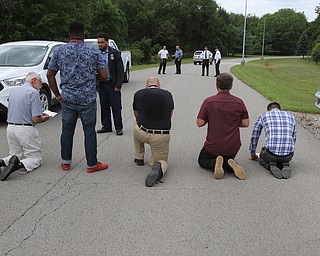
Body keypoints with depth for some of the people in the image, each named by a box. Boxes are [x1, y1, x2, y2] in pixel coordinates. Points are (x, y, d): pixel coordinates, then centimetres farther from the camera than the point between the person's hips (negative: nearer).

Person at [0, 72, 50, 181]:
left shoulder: (13, 91, 12)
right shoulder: (33, 92, -12)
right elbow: (36, 119, -17)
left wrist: (40, 115, 21)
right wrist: (44, 118, 6)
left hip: (10, 128, 7)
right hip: (25, 129, -7)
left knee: (18, 154, 23)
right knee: (36, 157, 4)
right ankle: (19, 165, -25)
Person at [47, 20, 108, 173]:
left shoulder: (59, 51, 2)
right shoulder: (93, 52, -3)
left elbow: (50, 75, 5)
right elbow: (104, 76, -4)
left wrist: (57, 94, 13)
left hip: (67, 99, 2)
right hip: (88, 99, -2)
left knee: (67, 130, 14)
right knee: (89, 132, 5)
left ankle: (65, 162, 24)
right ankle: (92, 164, 12)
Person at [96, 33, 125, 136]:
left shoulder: (115, 53, -5)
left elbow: (120, 70, -7)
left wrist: (118, 85, -12)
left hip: (112, 85, -4)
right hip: (101, 85, 4)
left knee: (116, 107, 0)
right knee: (104, 107, 11)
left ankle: (118, 127, 9)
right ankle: (106, 126, 23)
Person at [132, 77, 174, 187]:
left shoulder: (138, 94, 7)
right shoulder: (168, 94, 9)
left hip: (142, 134, 0)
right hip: (163, 136, 0)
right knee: (163, 161, 22)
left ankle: (139, 158, 36)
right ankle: (160, 166, -15)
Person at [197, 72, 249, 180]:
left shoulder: (208, 101, -12)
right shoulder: (239, 102, -5)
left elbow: (200, 123, -10)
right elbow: (245, 123, -1)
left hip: (213, 146, -2)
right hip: (233, 147, 3)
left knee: (202, 161, 25)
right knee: (228, 159, 32)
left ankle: (214, 164, -11)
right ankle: (231, 165, -6)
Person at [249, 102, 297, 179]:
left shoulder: (263, 116, 16)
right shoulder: (290, 116, 22)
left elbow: (254, 136, 25)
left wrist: (252, 154, 40)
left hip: (271, 152, -2)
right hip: (288, 155, 2)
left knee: (262, 158, 34)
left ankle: (271, 166, 1)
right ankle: (285, 165, 4)